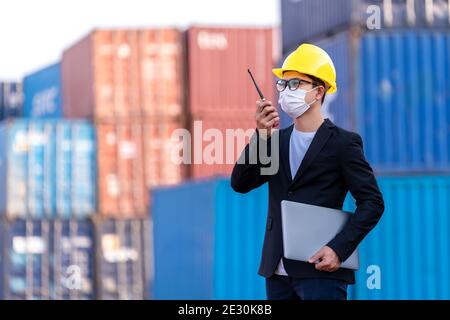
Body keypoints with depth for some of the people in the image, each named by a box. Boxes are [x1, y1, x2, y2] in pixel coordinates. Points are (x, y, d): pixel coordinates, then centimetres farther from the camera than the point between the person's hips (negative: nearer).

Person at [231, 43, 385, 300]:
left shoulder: (342, 142, -2)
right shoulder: (277, 140, 14)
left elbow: (372, 202, -6)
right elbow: (240, 183, 3)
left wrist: (340, 249, -16)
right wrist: (261, 135, -10)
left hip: (321, 272, -6)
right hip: (278, 272, 6)